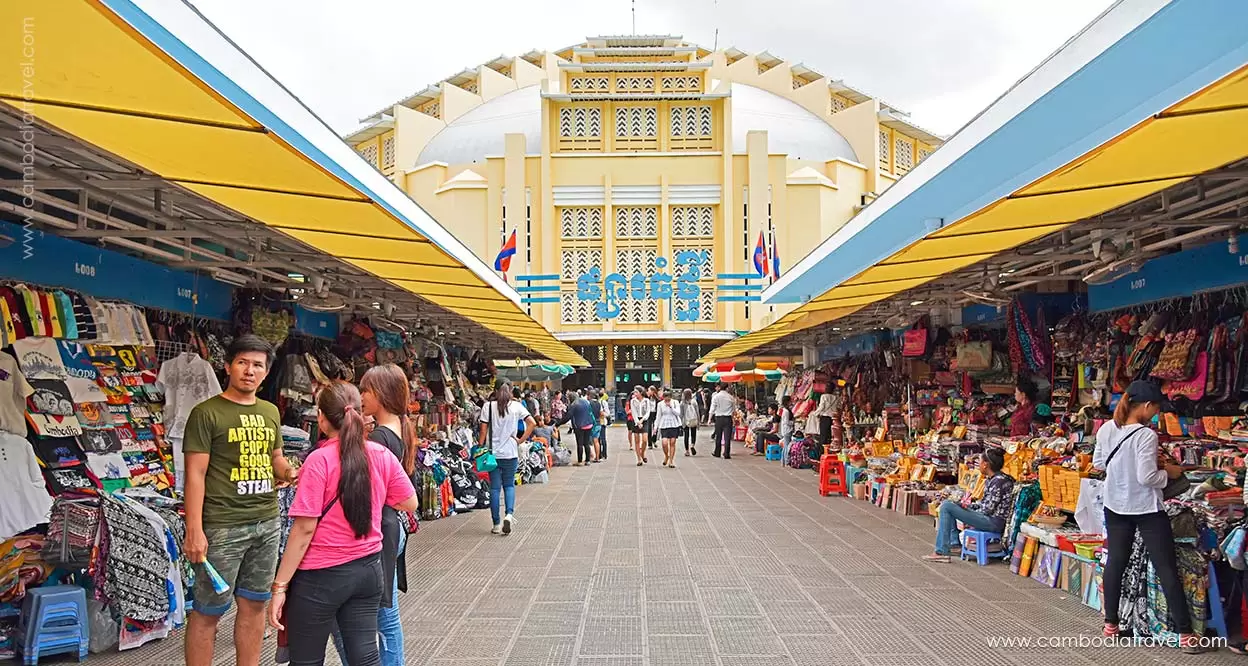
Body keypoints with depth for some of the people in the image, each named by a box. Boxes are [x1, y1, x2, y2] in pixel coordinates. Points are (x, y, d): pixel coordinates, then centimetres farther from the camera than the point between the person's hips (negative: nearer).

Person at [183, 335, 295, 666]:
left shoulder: (270, 412, 11)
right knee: (208, 610, 2)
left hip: (268, 523, 6)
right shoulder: (207, 413, -8)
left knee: (255, 604, 14)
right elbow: (195, 474, -11)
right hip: (224, 526, -6)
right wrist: (194, 530, -16)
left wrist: (288, 472, -1)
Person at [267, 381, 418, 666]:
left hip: (322, 575, -5)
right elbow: (410, 503, 9)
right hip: (368, 569, 5)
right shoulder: (383, 455, -1)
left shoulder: (319, 460, -15)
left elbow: (304, 528, -16)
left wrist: (280, 586, -10)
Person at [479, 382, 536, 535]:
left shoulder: (488, 406, -2)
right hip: (511, 453, 0)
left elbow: (483, 430, -3)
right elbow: (532, 423, -7)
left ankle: (497, 524, 8)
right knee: (509, 485, 14)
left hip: (493, 453, 0)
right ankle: (509, 514, -10)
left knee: (494, 488, 6)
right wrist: (520, 440, 0)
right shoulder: (516, 406, -1)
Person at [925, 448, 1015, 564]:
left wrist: (969, 511, -5)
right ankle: (955, 543, 15)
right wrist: (968, 506, 4)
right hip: (989, 518, 10)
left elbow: (988, 509, -19)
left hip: (994, 522, -10)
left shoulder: (999, 481, -19)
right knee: (948, 503, 19)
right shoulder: (991, 480, 11)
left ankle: (941, 552, -14)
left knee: (946, 506, -15)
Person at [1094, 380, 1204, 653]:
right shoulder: (1146, 435, -22)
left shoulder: (1106, 429, -3)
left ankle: (1110, 624, 20)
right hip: (1147, 509, -6)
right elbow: (1147, 477, -23)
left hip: (1115, 507, 6)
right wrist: (1168, 472, -6)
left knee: (1115, 563, 14)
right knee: (1167, 569, 1)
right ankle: (1185, 634, 4)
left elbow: (1097, 463, 9)